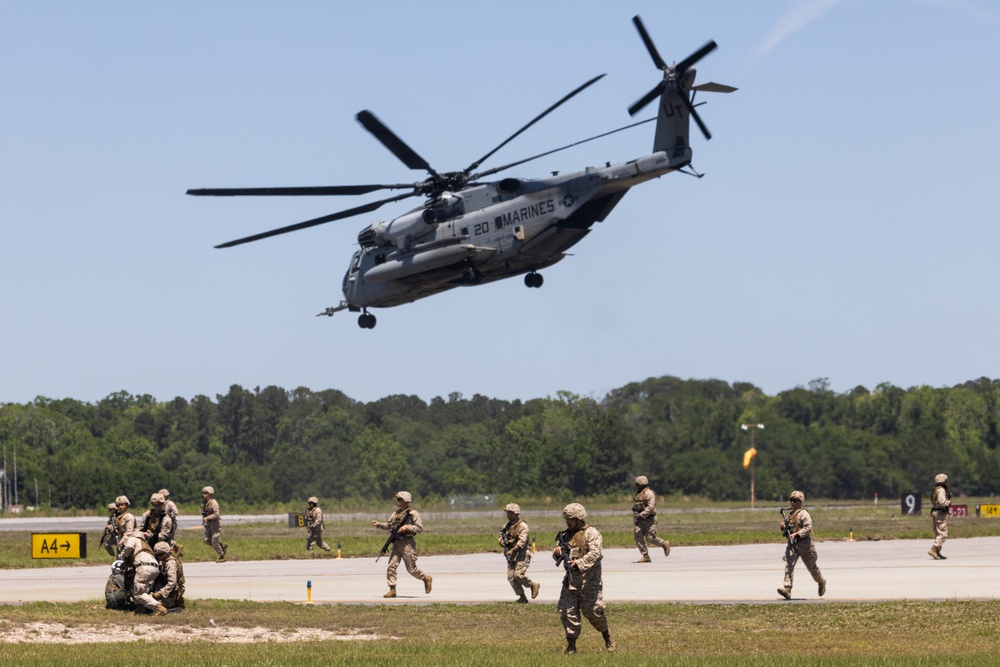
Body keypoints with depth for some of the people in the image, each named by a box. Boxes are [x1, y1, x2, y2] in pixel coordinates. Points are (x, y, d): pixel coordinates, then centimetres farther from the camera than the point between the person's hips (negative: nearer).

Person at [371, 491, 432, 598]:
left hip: (407, 544, -6)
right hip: (396, 544, 6)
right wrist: (379, 525, 0)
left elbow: (419, 527, -11)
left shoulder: (413, 513, -7)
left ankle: (426, 578, 24)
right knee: (391, 566, -5)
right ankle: (392, 590, -3)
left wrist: (407, 527, -20)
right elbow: (388, 525, 16)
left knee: (411, 568, -1)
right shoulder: (396, 513, 13)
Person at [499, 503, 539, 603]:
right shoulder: (507, 526, 13)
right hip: (511, 556, 8)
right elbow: (501, 538, 19)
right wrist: (502, 541, -4)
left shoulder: (522, 526, -11)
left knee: (518, 574, -20)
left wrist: (513, 550, -29)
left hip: (522, 554, -8)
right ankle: (522, 597, 7)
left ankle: (533, 585, 5)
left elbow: (522, 541, -21)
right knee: (511, 577, -1)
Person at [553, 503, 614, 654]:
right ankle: (571, 645, 4)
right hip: (571, 579, 6)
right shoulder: (566, 535, 14)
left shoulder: (591, 533, -7)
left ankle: (607, 636, 22)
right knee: (567, 612, -2)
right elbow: (557, 557, 18)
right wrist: (557, 553, -7)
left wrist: (579, 563, -32)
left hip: (589, 579, -6)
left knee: (593, 611, -3)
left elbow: (594, 554, -20)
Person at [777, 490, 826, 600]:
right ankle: (787, 589, -24)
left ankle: (821, 582, 37)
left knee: (811, 566, 10)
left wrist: (797, 534, -29)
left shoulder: (804, 514, -9)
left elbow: (808, 528, -20)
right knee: (788, 565, -14)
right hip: (792, 544, 6)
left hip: (804, 543, -6)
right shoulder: (790, 515, 15)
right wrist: (783, 527, 4)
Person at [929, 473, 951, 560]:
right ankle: (933, 550, -19)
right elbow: (942, 502, -26)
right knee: (943, 534, -11)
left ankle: (937, 553, 16)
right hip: (941, 513, -10)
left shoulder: (936, 490, 16)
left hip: (935, 513, 10)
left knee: (938, 534, 14)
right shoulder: (941, 490, -15)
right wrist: (949, 502, -5)